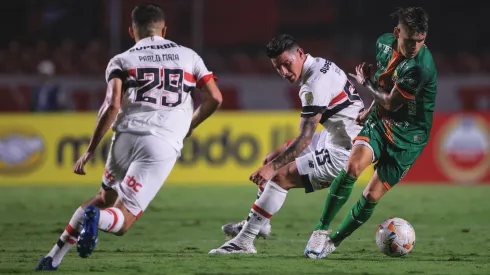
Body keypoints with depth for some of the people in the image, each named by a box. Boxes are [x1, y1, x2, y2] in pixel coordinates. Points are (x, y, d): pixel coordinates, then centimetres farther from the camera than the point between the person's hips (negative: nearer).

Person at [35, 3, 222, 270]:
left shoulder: (122, 61, 12)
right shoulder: (188, 56, 18)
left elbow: (112, 105, -3)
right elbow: (215, 98, 13)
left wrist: (91, 150, 1)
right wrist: (188, 126, 30)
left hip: (126, 137, 2)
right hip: (162, 146, -2)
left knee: (105, 198, 29)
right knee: (121, 221, 0)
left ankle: (54, 257, 21)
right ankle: (97, 219, -37)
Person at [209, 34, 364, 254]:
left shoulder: (314, 85, -23)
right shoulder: (321, 65, 6)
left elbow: (304, 139, -24)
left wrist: (272, 167, -23)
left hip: (343, 152, -11)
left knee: (280, 176, -15)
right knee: (274, 158, 16)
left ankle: (244, 241, -11)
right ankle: (256, 223, 23)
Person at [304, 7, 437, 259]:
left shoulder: (420, 66, -28)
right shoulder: (384, 43, -5)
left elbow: (391, 103, -17)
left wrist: (367, 84, -2)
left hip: (408, 137, -4)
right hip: (380, 123, 4)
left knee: (372, 196, -4)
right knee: (353, 166, -23)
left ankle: (334, 242, 17)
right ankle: (322, 230, -12)